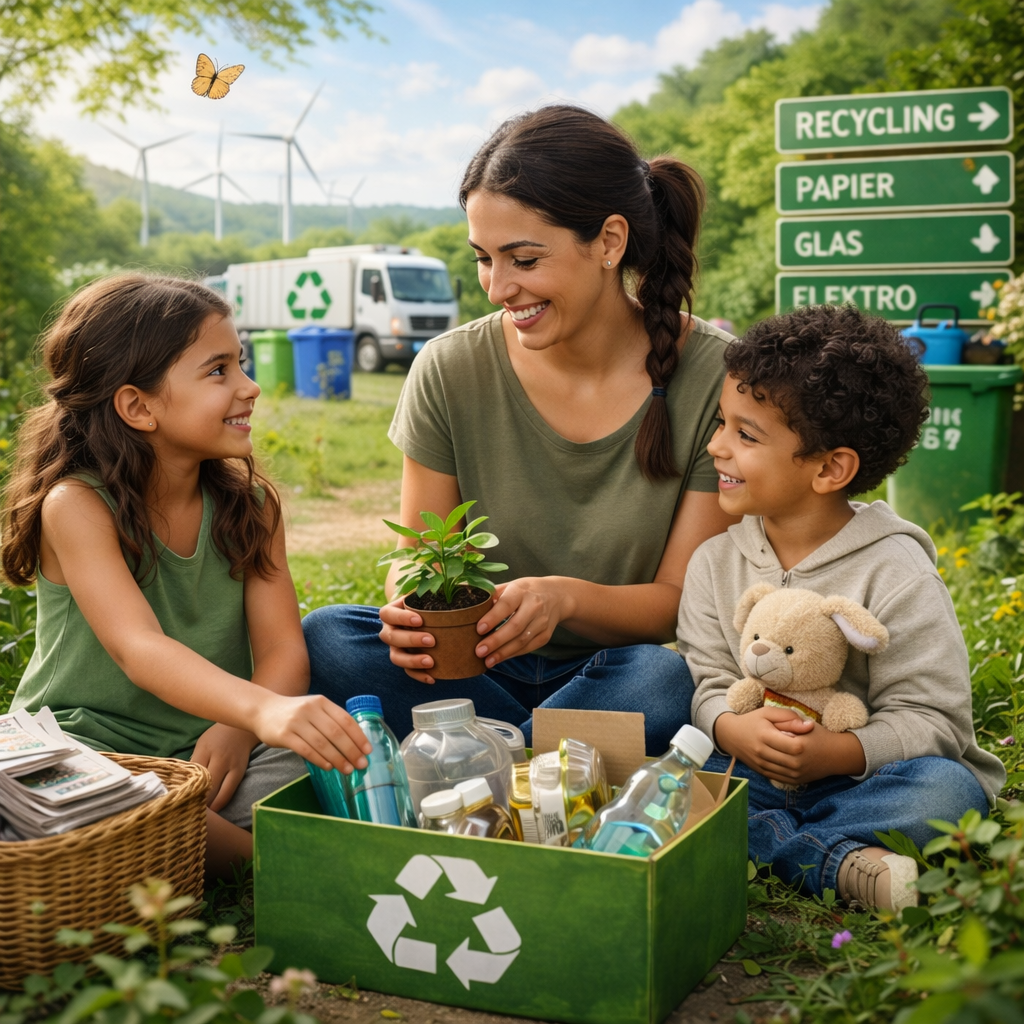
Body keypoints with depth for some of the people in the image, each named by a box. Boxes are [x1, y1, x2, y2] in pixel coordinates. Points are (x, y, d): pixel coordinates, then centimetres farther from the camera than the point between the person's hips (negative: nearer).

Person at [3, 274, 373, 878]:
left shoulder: (249, 502, 2)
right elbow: (139, 649, -30)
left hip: (211, 747, 4)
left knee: (342, 763, -24)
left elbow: (283, 648, -5)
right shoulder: (78, 506, -15)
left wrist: (236, 731, -28)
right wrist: (263, 709, -49)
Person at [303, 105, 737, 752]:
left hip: (615, 674, -1)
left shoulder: (716, 377, -11)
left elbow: (684, 600, -9)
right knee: (327, 637, -25)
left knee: (664, 679, -36)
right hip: (476, 671, 2)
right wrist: (410, 610, -23)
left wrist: (567, 597, -30)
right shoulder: (451, 371, -6)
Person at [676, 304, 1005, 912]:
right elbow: (707, 681, 1)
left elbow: (932, 719, -11)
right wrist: (733, 729, -23)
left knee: (947, 790, -32)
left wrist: (836, 752, -28)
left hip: (853, 779, -3)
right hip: (754, 773, 3)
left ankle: (763, 843, -26)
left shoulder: (896, 575, -9)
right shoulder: (715, 562, 4)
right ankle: (837, 862, -29)